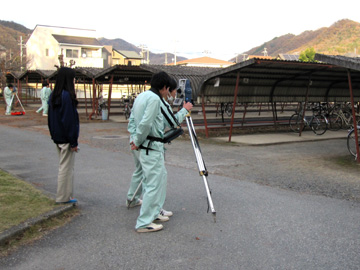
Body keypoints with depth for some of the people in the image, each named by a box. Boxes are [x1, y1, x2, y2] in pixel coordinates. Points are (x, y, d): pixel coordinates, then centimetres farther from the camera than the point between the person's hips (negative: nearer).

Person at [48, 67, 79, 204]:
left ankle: (64, 196, 24)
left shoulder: (54, 95, 9)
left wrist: (54, 135, 20)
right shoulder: (67, 96, -19)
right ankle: (63, 197, 10)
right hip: (66, 138, -9)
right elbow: (70, 120, -20)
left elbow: (50, 119, 15)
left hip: (58, 137, 9)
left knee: (65, 166, 17)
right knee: (66, 167, 1)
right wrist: (73, 142, -16)